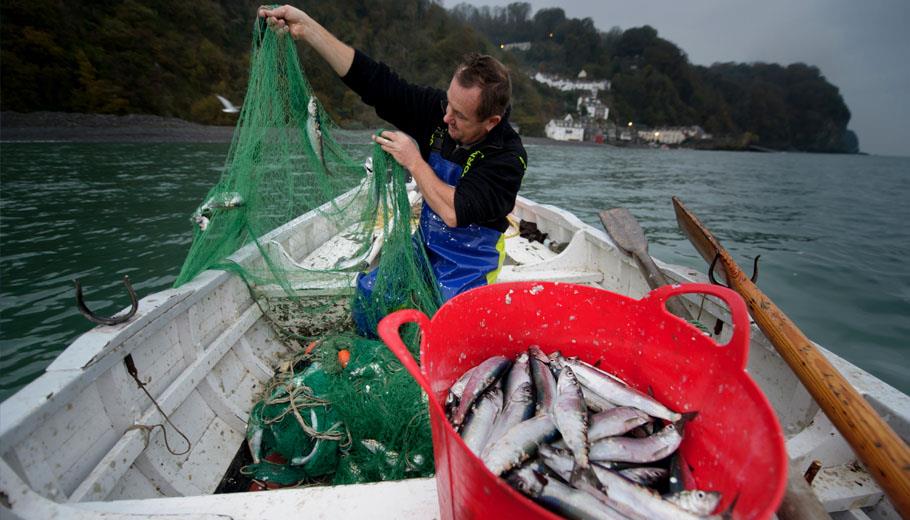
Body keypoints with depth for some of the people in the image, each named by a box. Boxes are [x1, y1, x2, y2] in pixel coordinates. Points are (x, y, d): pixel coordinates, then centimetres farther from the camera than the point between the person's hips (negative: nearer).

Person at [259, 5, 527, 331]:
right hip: (425, 246, 5)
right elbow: (373, 81, -11)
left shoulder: (508, 157, -25)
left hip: (471, 262, -5)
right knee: (368, 291, 0)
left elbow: (454, 213, -34)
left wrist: (413, 161, -25)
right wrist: (306, 28, -16)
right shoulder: (438, 109, -10)